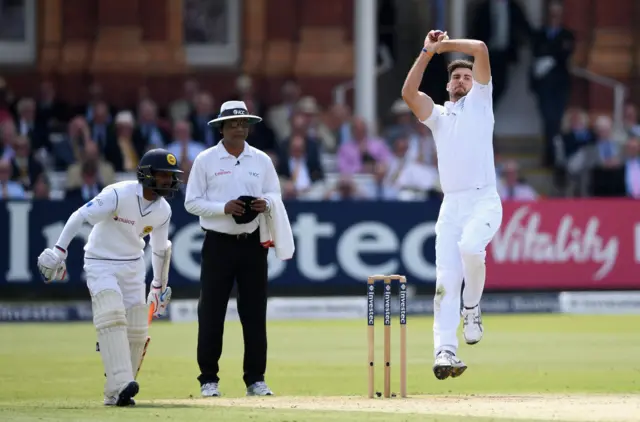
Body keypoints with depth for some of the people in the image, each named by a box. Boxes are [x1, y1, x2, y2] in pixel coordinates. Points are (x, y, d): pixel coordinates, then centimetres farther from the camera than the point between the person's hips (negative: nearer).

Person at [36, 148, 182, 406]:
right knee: (112, 317, -25)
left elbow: (160, 249, 14)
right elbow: (80, 216, -21)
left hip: (133, 267, 6)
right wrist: (59, 250, -27)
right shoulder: (118, 194, -22)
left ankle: (116, 393, 9)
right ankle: (120, 383, -35)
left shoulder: (163, 211, -2)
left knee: (137, 329, -1)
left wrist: (159, 286, 22)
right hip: (100, 263, -6)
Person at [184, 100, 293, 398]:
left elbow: (276, 196, 13)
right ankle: (208, 379, 7)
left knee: (255, 312, 3)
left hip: (252, 243, 3)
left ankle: (255, 379, 9)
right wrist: (224, 208, -16)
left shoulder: (261, 160, 9)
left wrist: (266, 204, -10)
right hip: (218, 243, -2)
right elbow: (192, 202, -3)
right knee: (211, 312, -1)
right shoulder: (205, 160, 0)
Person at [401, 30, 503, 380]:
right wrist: (428, 52, 1)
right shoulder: (437, 115, 20)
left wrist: (445, 45, 11)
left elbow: (480, 49, 0)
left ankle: (472, 309, -6)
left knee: (470, 247, -32)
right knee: (446, 279, -9)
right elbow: (408, 92, 1)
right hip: (451, 205, 3)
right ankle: (445, 352, -15)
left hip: (484, 200, -3)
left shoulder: (480, 101, 12)